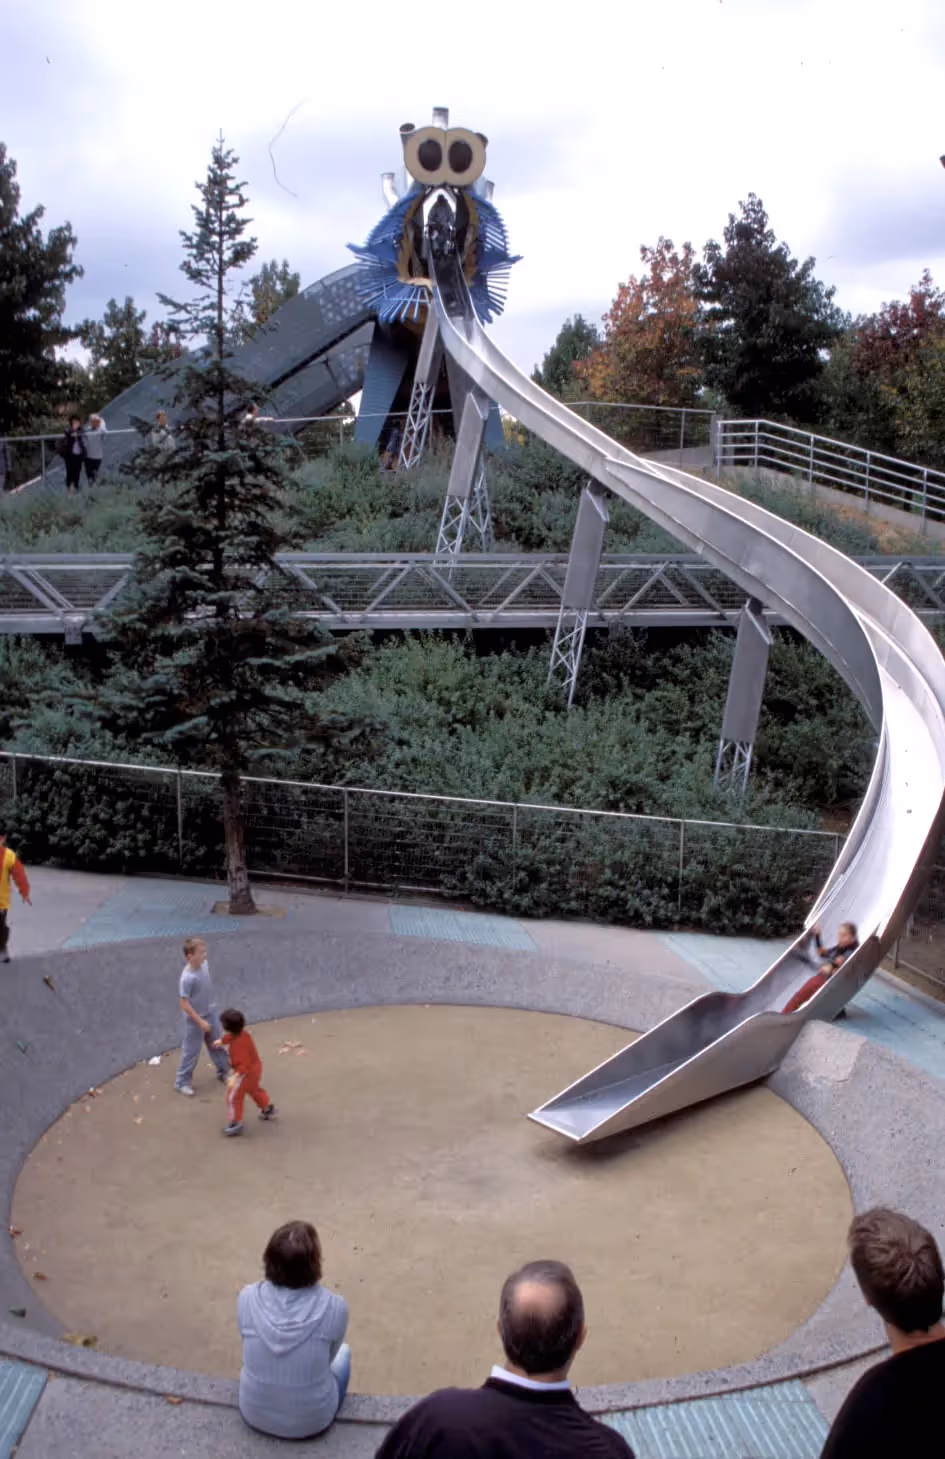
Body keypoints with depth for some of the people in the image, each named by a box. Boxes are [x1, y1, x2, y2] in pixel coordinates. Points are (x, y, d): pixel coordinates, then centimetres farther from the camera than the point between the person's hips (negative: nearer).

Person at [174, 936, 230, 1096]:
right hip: (195, 1019, -7)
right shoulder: (187, 978, -31)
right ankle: (182, 1082, 26)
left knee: (217, 1044, 22)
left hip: (210, 1013, 7)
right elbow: (184, 1004, -26)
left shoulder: (204, 964, -8)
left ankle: (223, 1071, 43)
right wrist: (200, 1021, -21)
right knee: (191, 1051, 8)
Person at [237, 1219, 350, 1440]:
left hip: (254, 1415, 2)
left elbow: (250, 1347, 1)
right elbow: (329, 1355, -3)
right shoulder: (334, 1307, -23)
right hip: (311, 1422, -1)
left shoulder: (247, 1298, -18)